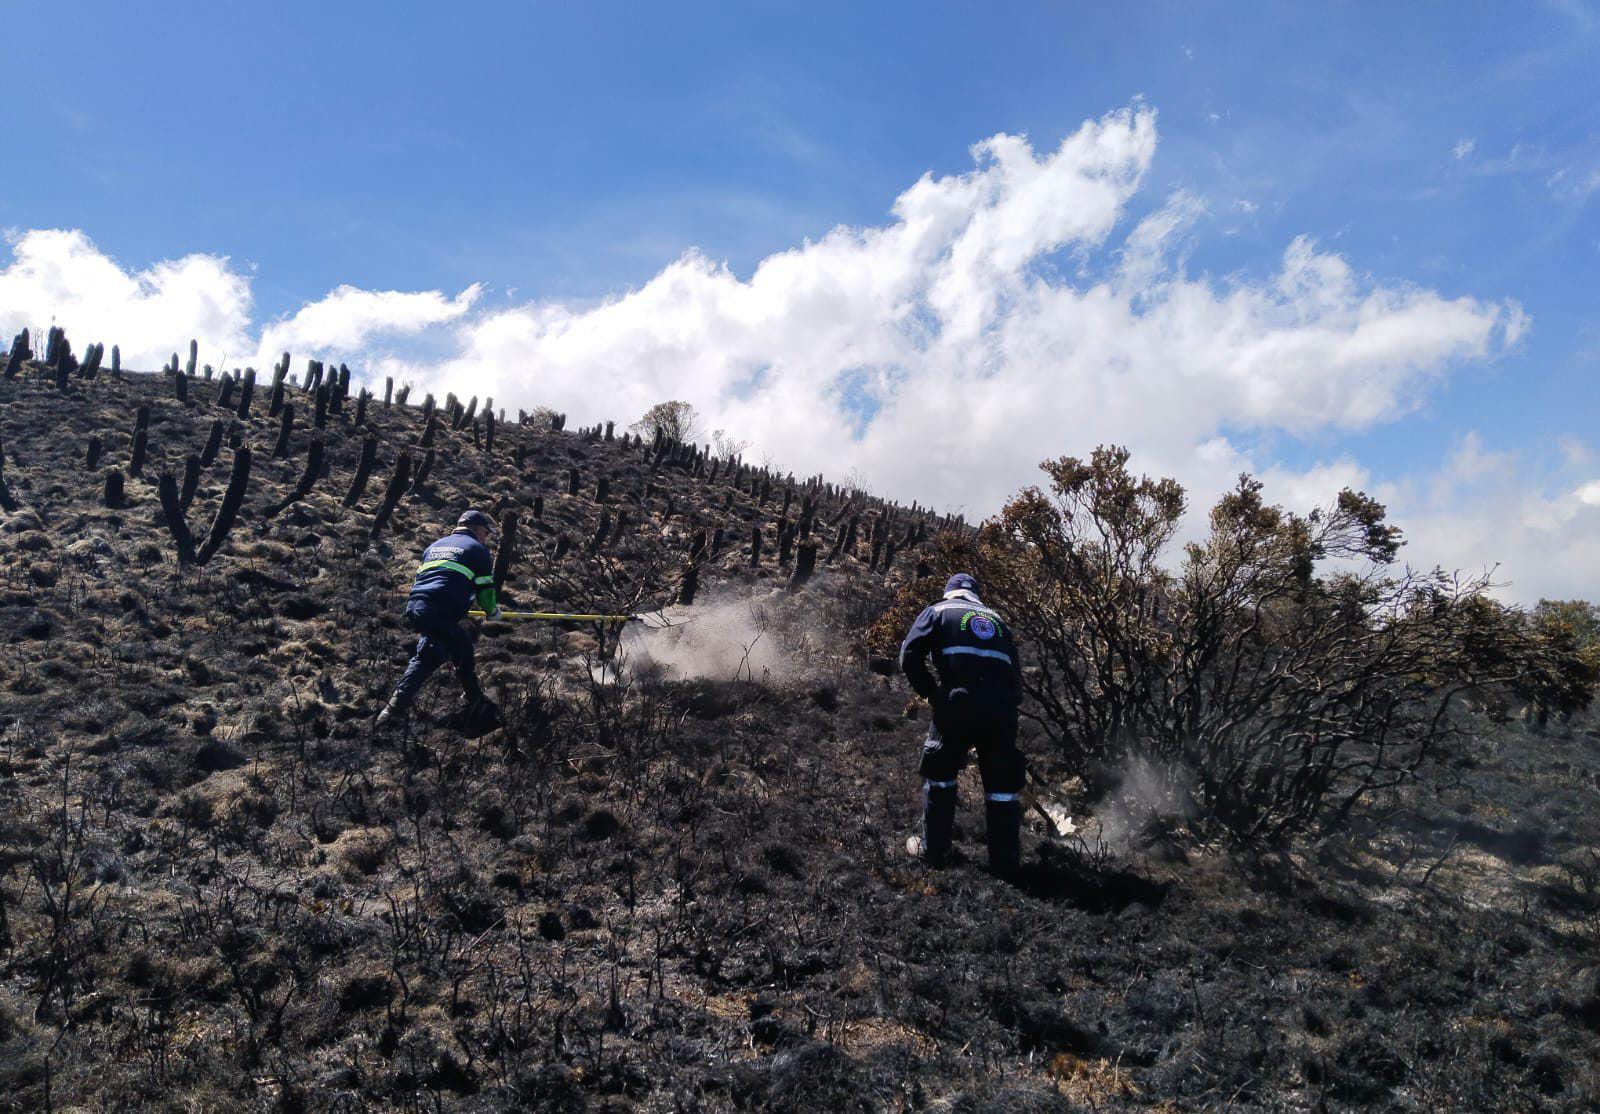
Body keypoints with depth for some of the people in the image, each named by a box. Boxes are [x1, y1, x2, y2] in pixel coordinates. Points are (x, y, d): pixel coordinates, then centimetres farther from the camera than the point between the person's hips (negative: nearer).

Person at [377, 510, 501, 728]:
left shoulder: (436, 545, 30)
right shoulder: (478, 550, 11)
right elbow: (485, 589, 9)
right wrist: (492, 611, 29)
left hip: (415, 605, 8)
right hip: (440, 612, -8)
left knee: (462, 646, 20)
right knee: (427, 657, -8)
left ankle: (477, 701, 30)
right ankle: (395, 709, -20)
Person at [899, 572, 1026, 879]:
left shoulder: (938, 611, 17)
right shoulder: (997, 619, 28)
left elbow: (909, 656, 4)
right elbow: (1016, 673, 23)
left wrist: (932, 693, 14)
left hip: (958, 702, -3)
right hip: (1003, 706, 3)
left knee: (940, 773, 15)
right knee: (1002, 782, 12)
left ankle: (934, 851, 20)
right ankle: (1006, 863, 14)